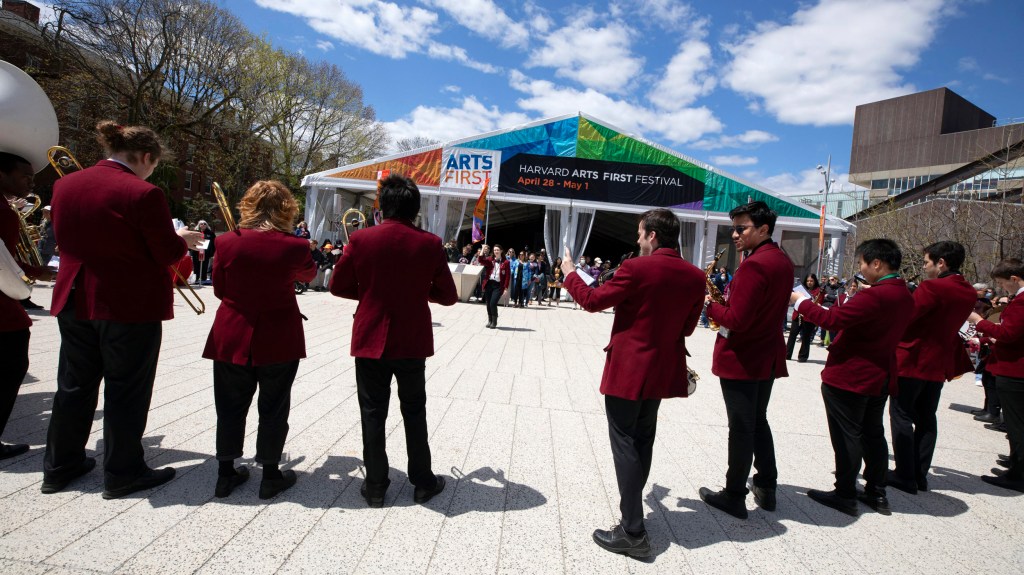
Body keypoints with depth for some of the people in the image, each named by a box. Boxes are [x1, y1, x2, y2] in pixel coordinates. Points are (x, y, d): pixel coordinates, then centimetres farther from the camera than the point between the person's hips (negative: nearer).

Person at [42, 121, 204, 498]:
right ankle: (122, 474, 18)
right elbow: (168, 255, -15)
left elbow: (68, 239, 15)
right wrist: (182, 239, 7)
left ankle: (59, 466, 32)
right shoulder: (144, 194, -19)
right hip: (130, 306, -6)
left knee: (74, 386, 19)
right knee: (126, 391, 6)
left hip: (75, 301, 7)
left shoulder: (65, 185, 3)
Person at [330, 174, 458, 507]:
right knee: (414, 412, 15)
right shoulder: (429, 244, -8)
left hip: (371, 341, 0)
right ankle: (423, 482, 25)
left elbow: (338, 286, -1)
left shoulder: (361, 239, -9)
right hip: (412, 342, 1)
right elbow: (448, 296, -3)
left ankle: (375, 486, 21)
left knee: (373, 413, 11)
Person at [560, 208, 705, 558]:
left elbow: (592, 301, -10)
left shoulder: (637, 268, -18)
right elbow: (687, 326, 10)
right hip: (661, 370, 7)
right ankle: (633, 509, 36)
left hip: (628, 368, -7)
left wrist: (570, 273, 6)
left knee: (624, 444, 1)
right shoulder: (694, 276, 1)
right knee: (642, 442, 21)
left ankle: (633, 532, 3)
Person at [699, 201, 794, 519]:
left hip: (741, 359, -9)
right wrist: (726, 301, 5)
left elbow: (736, 320, -25)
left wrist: (710, 305, -10)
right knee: (758, 421, 21)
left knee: (741, 428, 1)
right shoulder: (783, 261, 9)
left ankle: (734, 496, 15)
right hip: (767, 356, 9)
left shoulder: (754, 265, -22)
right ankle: (766, 488, 31)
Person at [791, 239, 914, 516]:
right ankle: (876, 493, 28)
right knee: (873, 434, 18)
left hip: (849, 377, -9)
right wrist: (852, 304, 11)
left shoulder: (875, 296, -24)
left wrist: (800, 301, -12)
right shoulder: (905, 296, 7)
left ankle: (845, 495, 11)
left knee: (846, 436, 2)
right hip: (879, 377, 9)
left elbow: (832, 319, -24)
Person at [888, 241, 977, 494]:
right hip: (939, 364, 8)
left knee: (901, 415, 1)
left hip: (912, 360, -8)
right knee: (926, 418, 14)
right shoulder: (969, 294, 8)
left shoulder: (932, 287, -19)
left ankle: (905, 476, 4)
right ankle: (920, 475, 20)